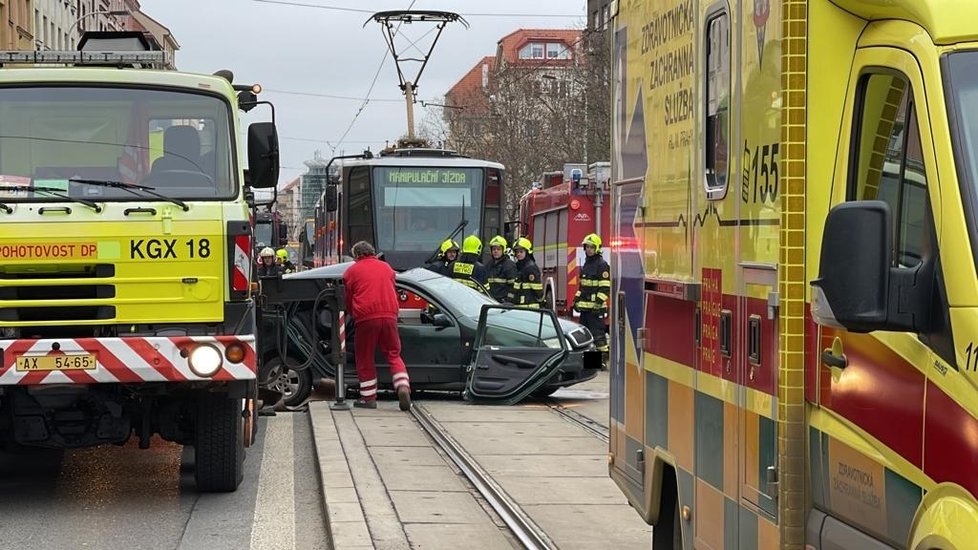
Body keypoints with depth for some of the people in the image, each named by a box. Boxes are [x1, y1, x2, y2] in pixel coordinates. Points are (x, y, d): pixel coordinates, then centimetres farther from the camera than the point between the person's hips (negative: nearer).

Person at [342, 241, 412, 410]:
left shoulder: (352, 271, 7)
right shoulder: (386, 267, 18)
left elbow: (348, 300, 13)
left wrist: (354, 314, 31)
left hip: (366, 318, -3)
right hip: (389, 315, 3)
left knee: (364, 358, 9)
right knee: (393, 354, 10)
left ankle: (368, 397, 10)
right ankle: (403, 387, -11)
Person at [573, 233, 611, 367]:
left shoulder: (602, 265, -9)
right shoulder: (586, 264, 18)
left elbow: (605, 287, -15)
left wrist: (599, 302, -21)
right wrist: (576, 299, 21)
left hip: (596, 307, -9)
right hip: (585, 306, 9)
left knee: (598, 333, -10)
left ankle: (603, 359, -8)